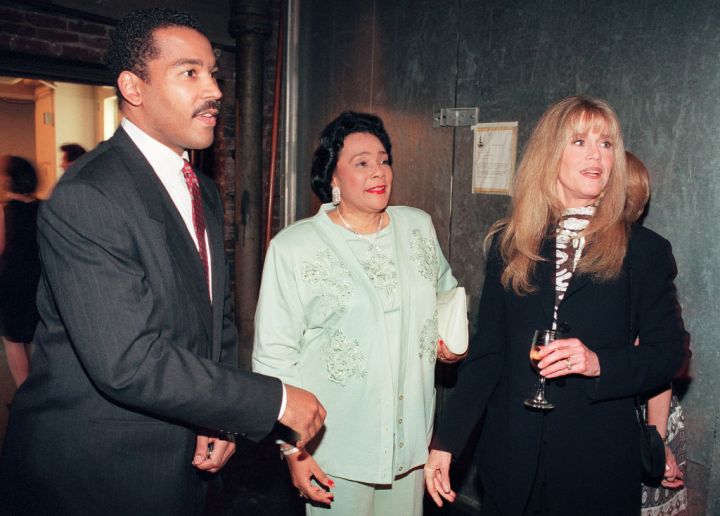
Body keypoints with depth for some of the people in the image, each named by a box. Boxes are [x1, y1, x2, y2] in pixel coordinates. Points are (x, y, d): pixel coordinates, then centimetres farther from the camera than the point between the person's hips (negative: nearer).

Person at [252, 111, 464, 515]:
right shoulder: (293, 247, -11)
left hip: (410, 438, 5)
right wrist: (292, 448, -10)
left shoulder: (419, 226, 3)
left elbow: (447, 291, 21)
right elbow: (275, 357, -9)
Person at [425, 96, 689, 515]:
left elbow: (670, 351, -1)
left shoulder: (645, 250, -3)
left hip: (599, 461, -1)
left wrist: (599, 364, -20)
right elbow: (486, 352, 2)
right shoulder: (510, 244, 1)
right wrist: (445, 442, -2)